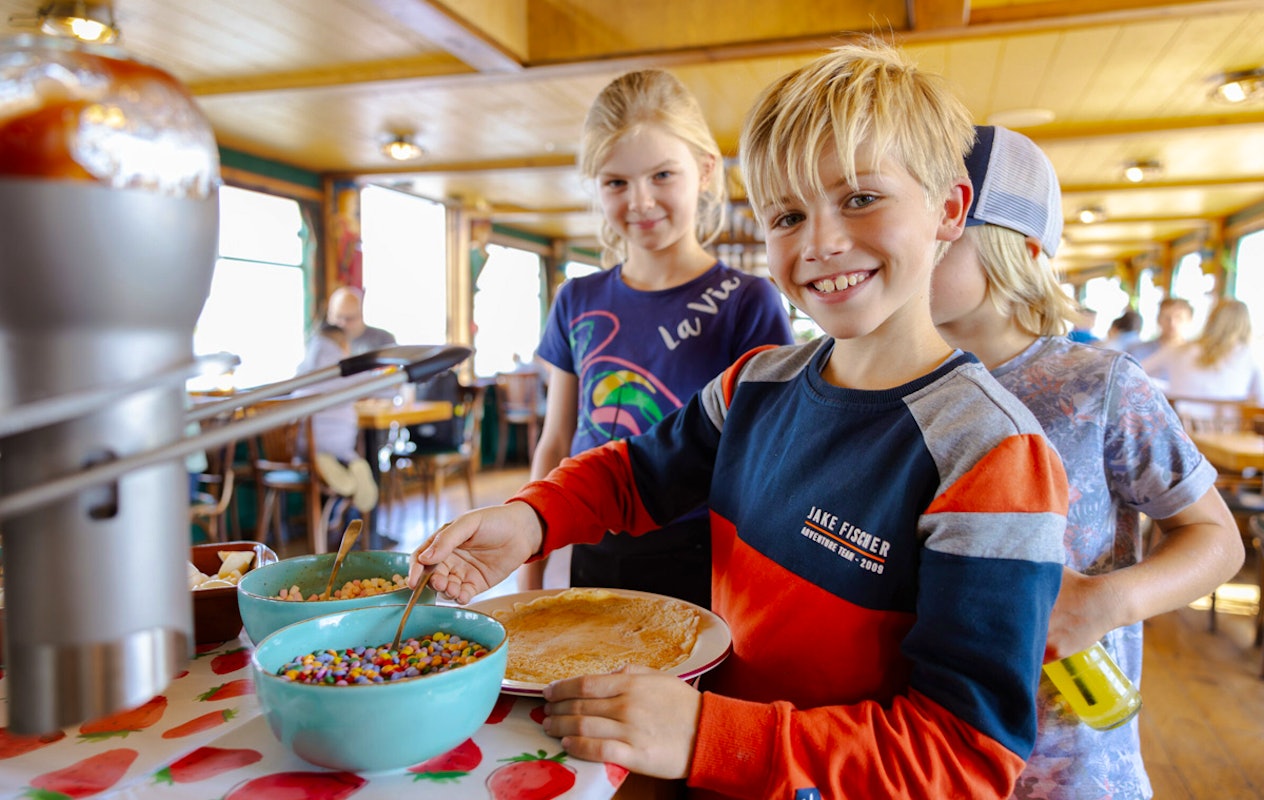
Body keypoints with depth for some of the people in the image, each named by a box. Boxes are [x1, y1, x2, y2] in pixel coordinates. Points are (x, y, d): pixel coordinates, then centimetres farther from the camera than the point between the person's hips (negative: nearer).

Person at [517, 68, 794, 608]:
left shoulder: (747, 302, -8)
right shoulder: (578, 301, 5)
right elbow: (554, 445, 9)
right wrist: (528, 581, 9)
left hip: (698, 569, -3)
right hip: (593, 560, 4)